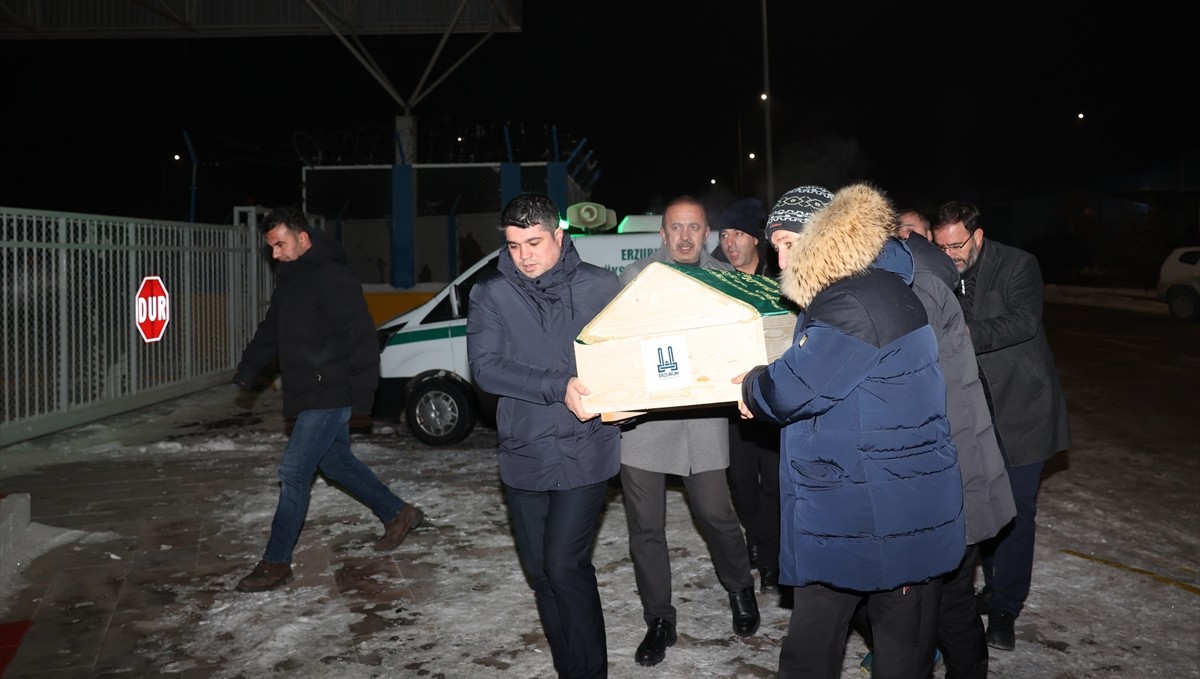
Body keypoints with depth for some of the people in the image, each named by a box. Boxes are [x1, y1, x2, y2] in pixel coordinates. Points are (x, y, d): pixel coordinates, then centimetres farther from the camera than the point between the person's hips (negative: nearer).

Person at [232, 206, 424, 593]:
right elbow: (270, 332, 23)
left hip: (330, 397, -10)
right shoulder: (289, 281, 13)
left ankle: (276, 564, 2)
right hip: (307, 396, 10)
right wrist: (246, 371, 12)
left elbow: (361, 338, -21)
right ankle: (398, 515, 33)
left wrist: (361, 396, -23)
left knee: (293, 473, -8)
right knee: (337, 463, 19)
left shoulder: (332, 278, -18)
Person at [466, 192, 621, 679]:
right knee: (541, 572, 12)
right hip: (523, 455, 3)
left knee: (564, 565, -9)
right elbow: (484, 366, -12)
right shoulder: (490, 293, 1)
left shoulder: (601, 287, -1)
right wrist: (558, 388, -23)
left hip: (583, 452, -3)